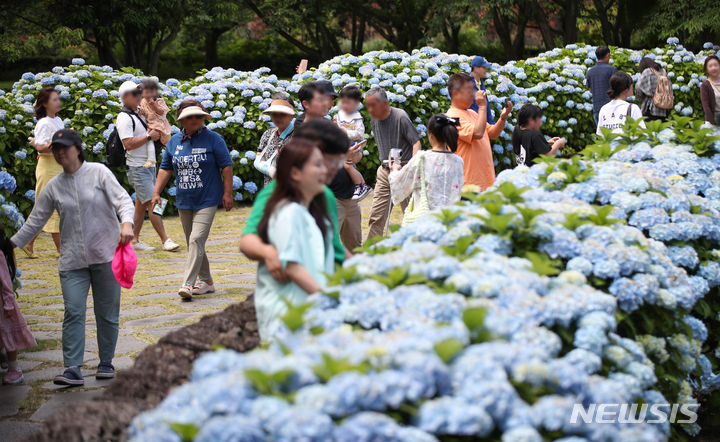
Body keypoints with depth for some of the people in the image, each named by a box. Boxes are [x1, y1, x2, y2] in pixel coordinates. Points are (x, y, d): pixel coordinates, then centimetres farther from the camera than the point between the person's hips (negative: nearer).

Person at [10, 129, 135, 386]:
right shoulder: (54, 187, 6)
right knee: (73, 312, -10)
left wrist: (127, 223, -28)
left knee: (107, 312, 6)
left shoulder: (98, 172, -1)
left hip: (105, 254, -2)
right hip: (72, 259, 2)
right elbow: (35, 221, 11)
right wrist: (11, 244, 5)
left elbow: (122, 199, -9)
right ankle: (72, 369, -11)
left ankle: (106, 363, 20)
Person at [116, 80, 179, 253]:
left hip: (148, 166, 9)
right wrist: (149, 136, -16)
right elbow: (129, 144, -22)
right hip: (137, 168, -9)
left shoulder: (138, 115, 15)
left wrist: (154, 133, 6)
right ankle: (165, 241, -12)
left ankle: (135, 241, 16)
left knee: (141, 204, 11)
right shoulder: (124, 118, -13)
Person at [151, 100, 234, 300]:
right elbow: (165, 169, 13)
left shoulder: (213, 139, -4)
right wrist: (156, 192, 5)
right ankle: (206, 281, 24)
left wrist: (227, 193, -9)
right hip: (184, 201, 6)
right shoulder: (174, 141, 8)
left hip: (207, 201, -6)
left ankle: (188, 283, -20)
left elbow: (226, 166, -4)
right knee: (193, 243, 12)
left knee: (196, 240, -18)